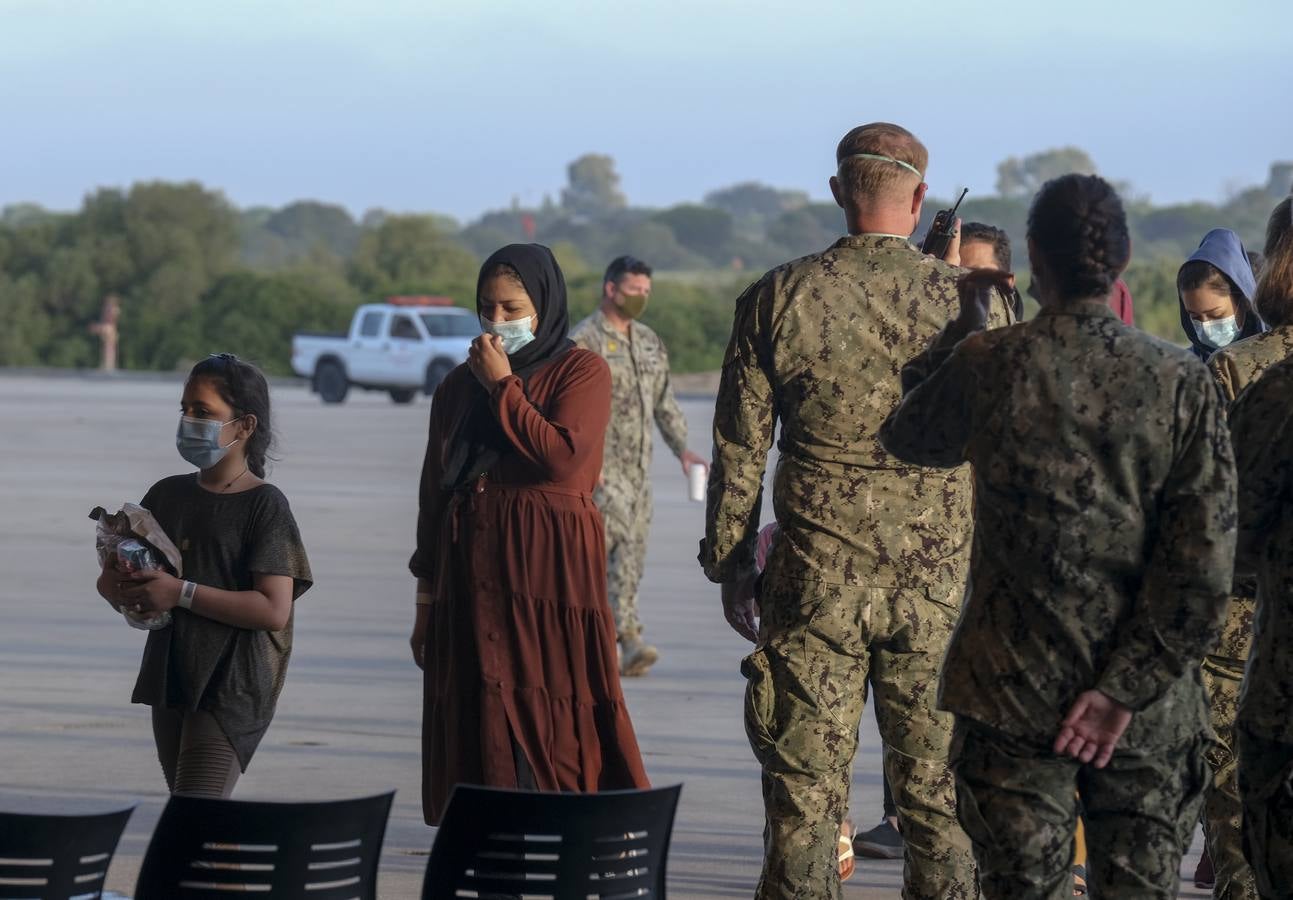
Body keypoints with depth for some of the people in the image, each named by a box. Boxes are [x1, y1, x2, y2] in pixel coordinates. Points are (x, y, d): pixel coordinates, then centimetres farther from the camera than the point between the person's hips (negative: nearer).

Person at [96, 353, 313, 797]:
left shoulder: (265, 506, -8)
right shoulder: (168, 494, 11)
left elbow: (274, 609, -17)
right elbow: (109, 577, 16)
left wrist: (181, 593, -20)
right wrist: (125, 591, -10)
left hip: (232, 689, -7)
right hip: (170, 678, 7)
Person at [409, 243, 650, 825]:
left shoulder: (581, 372, 1)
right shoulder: (459, 387, 15)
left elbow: (564, 456, -16)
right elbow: (433, 493, 16)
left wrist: (503, 386, -9)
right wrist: (425, 603, 13)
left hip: (549, 571, -5)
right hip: (472, 571, 5)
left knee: (550, 726, -9)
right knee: (476, 727, 1)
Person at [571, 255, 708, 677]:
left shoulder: (649, 342, 14)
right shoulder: (583, 342, -9)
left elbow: (665, 402, 19)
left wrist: (682, 449, 8)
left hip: (637, 465, 8)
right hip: (598, 463, -8)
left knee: (631, 552, 7)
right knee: (621, 545, -18)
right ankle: (629, 639, -22)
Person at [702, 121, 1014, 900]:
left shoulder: (777, 299, -2)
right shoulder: (968, 301, -5)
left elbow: (739, 449, 2)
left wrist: (731, 565, 11)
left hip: (816, 579, 0)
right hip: (938, 581, 0)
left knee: (804, 787, 4)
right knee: (938, 785, 7)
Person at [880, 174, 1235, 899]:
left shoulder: (988, 364, -8)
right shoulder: (1183, 383, -7)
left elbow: (907, 438, 14)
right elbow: (1204, 562, -12)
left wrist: (965, 326, 23)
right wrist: (1125, 688, -8)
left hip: (1016, 698, 0)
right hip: (1151, 710, 0)